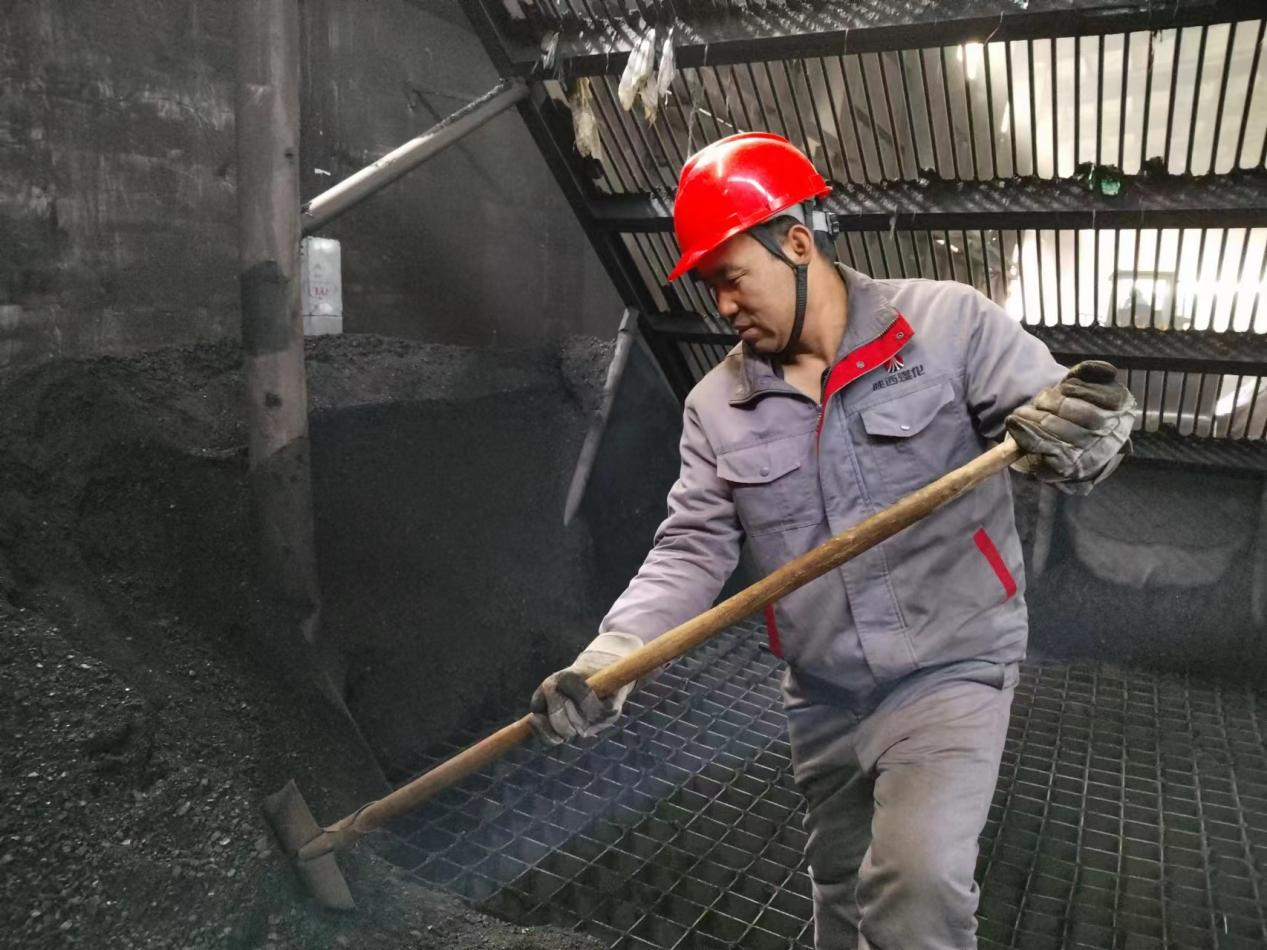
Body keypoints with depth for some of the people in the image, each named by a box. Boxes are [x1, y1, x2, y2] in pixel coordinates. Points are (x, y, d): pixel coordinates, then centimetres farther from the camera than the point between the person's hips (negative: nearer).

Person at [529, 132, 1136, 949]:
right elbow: (691, 550, -3)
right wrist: (607, 660, -17)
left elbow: (1059, 417, -12)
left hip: (951, 671, -4)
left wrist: (1082, 431, -37)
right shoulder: (716, 406, 0)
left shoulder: (948, 321, -9)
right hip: (822, 701, 4)